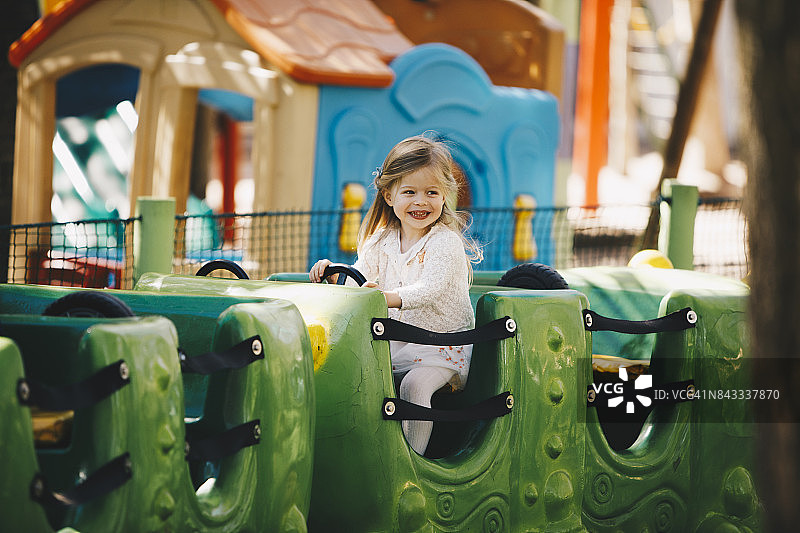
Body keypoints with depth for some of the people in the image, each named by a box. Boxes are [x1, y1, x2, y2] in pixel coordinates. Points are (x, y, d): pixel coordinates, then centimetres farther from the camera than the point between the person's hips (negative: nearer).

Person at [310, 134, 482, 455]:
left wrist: (388, 297, -44)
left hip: (442, 345, -6)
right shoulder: (383, 241, 6)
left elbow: (430, 290, -28)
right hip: (395, 342, 6)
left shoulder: (446, 242, -14)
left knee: (415, 384, -29)